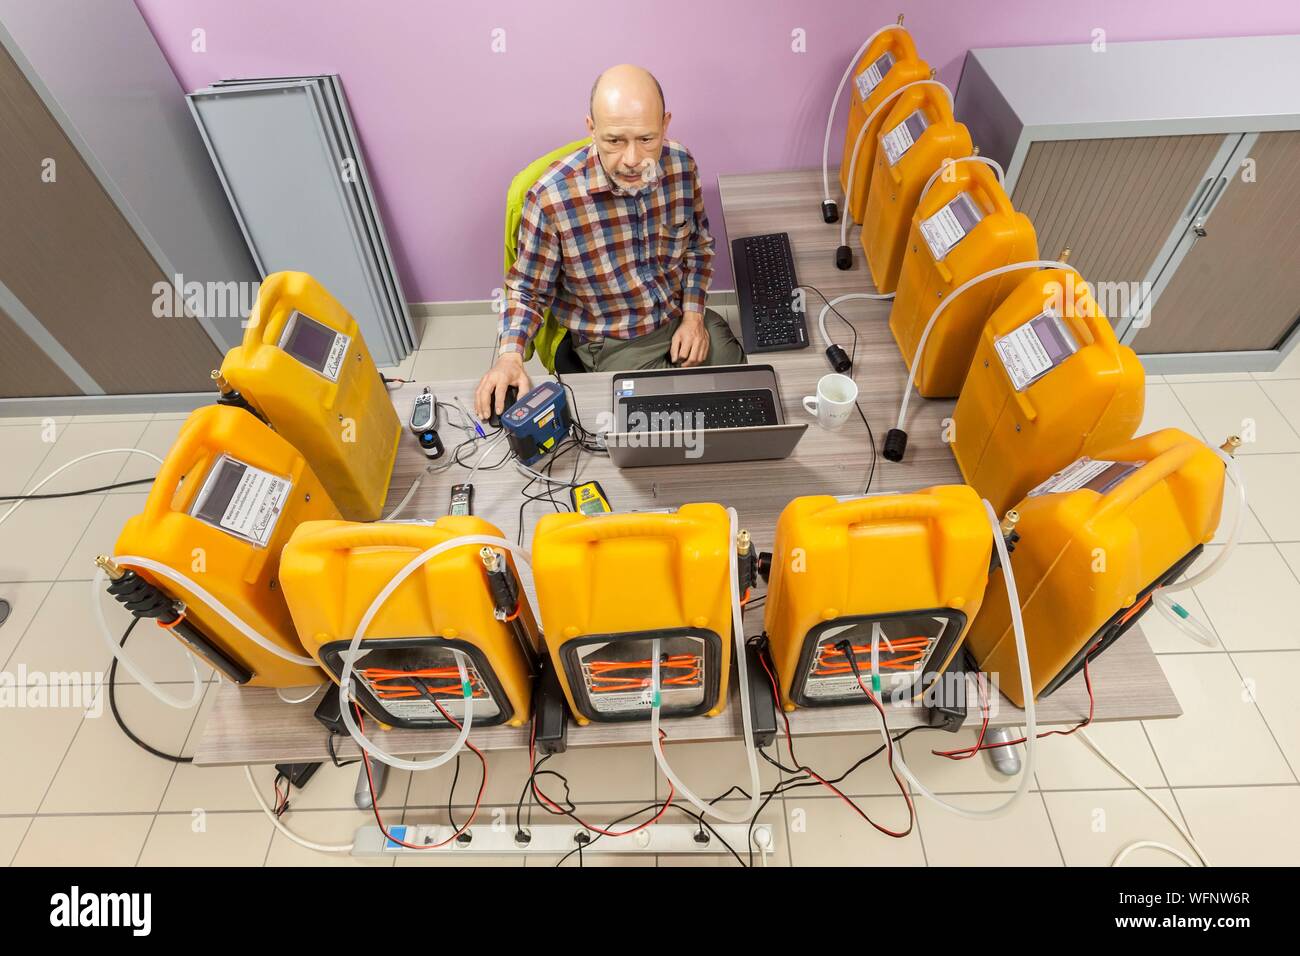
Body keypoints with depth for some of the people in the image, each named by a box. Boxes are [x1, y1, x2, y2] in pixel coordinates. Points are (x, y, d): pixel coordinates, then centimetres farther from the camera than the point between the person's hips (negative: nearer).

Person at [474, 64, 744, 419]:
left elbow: (699, 244, 7)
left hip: (684, 319, 4)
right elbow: (528, 289, -11)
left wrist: (694, 315, -5)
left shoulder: (681, 164, -12)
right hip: (616, 343, -4)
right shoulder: (551, 197, -25)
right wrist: (510, 354, -27)